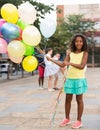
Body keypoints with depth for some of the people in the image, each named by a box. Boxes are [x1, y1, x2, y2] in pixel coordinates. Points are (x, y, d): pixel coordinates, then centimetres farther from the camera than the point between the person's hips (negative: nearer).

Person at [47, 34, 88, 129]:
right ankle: (67, 119, 24)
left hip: (79, 80, -4)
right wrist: (51, 59, 4)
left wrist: (70, 63, -19)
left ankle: (79, 121, 14)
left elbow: (82, 66, -16)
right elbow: (63, 64, 8)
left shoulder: (85, 53, -4)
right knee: (68, 99, 9)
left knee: (79, 100, 4)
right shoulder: (70, 54, 8)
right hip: (69, 79, 4)